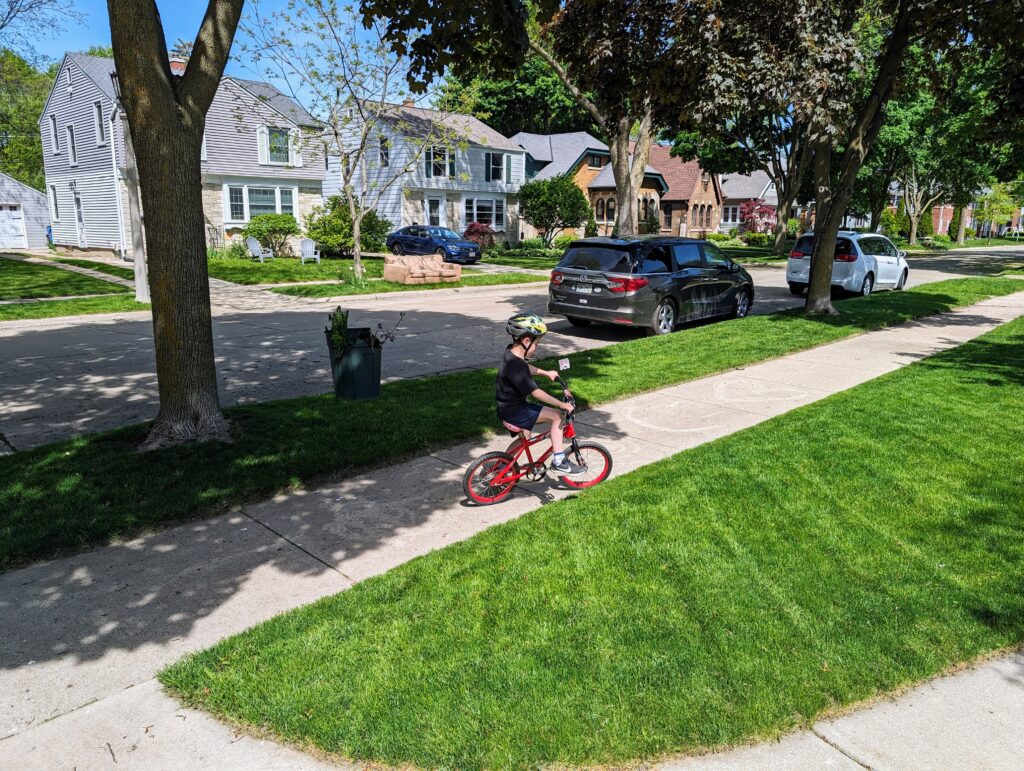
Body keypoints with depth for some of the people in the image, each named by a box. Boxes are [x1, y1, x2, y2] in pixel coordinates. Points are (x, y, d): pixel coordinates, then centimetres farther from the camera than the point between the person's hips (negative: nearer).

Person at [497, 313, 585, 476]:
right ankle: (558, 463, -8)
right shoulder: (515, 366, -27)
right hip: (514, 412, -10)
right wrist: (562, 405, -20)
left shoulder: (511, 353, 4)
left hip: (510, 407, 10)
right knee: (556, 416, -14)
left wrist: (546, 373, 32)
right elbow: (536, 393, -26)